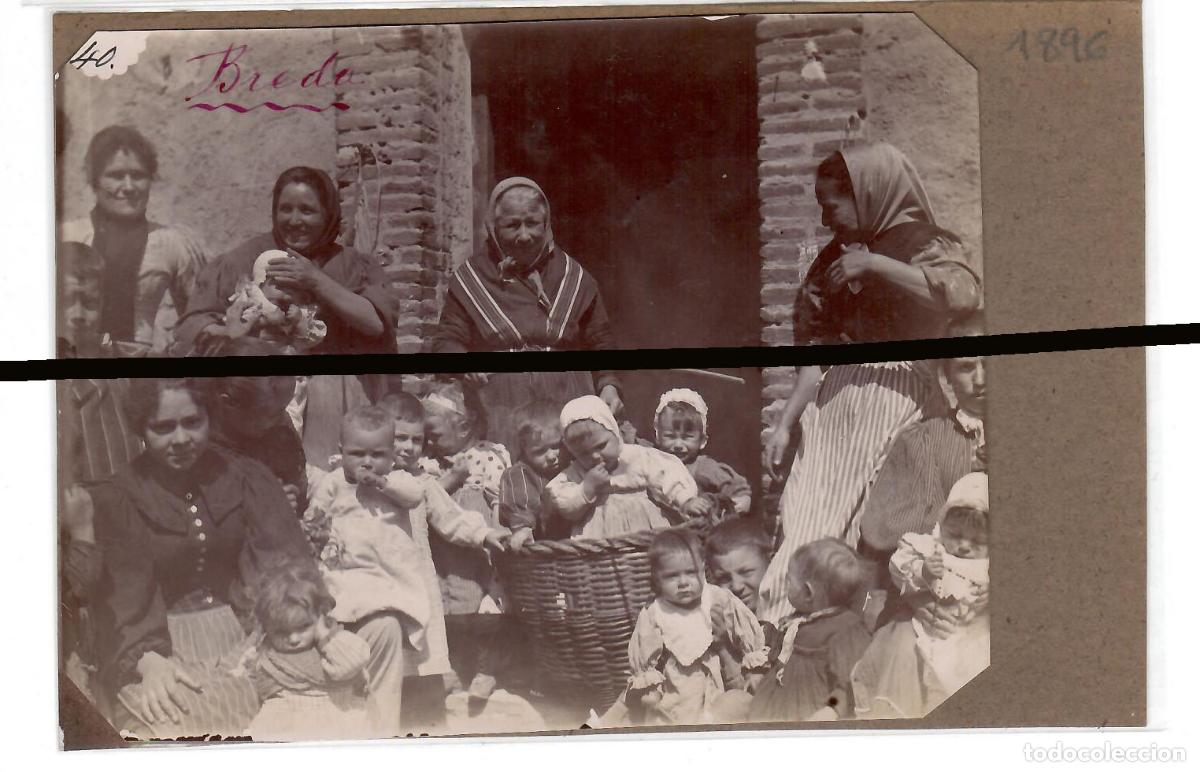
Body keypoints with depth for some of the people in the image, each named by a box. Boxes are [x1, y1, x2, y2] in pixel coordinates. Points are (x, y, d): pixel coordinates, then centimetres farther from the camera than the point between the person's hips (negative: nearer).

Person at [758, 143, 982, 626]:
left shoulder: (925, 245, 2)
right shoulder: (834, 261, 20)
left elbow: (965, 294, -20)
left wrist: (874, 264, -15)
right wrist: (784, 425, 9)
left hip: (902, 399, -5)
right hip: (837, 407, 6)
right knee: (810, 536, -5)